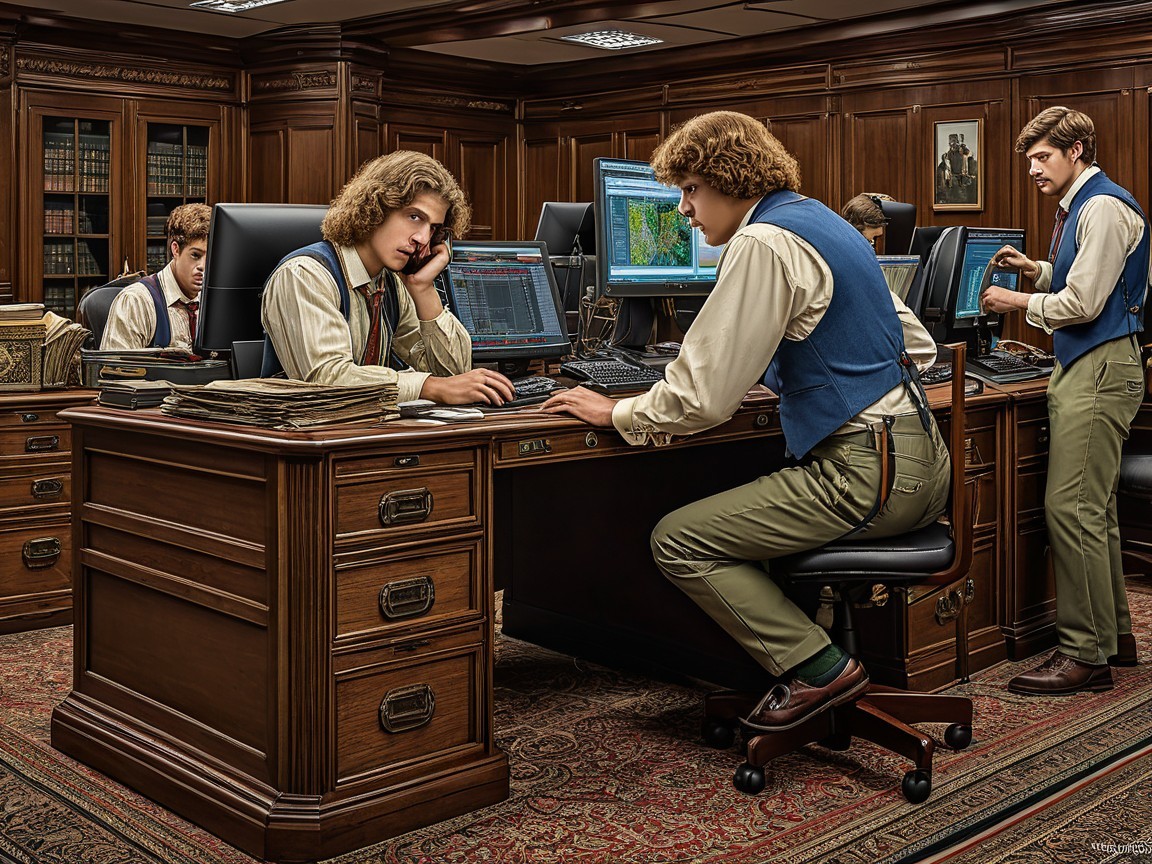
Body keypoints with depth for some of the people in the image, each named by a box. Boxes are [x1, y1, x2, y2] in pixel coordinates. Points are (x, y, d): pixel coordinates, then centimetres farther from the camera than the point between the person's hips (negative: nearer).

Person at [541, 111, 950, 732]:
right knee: (746, 507, 30)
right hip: (923, 462, 11)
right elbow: (917, 346, 23)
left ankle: (818, 671, -5)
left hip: (866, 473, -10)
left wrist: (616, 413, 0)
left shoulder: (762, 244, -13)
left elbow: (703, 393, -15)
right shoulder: (821, 222, 18)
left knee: (677, 540, -6)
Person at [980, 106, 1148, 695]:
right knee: (1094, 509, 14)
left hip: (1101, 369, -11)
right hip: (1083, 367, 11)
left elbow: (1083, 302, -18)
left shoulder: (1105, 208, -13)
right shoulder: (1076, 208, 18)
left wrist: (1020, 303, -5)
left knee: (1071, 507, -11)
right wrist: (1036, 270, 13)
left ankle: (1086, 655, -5)